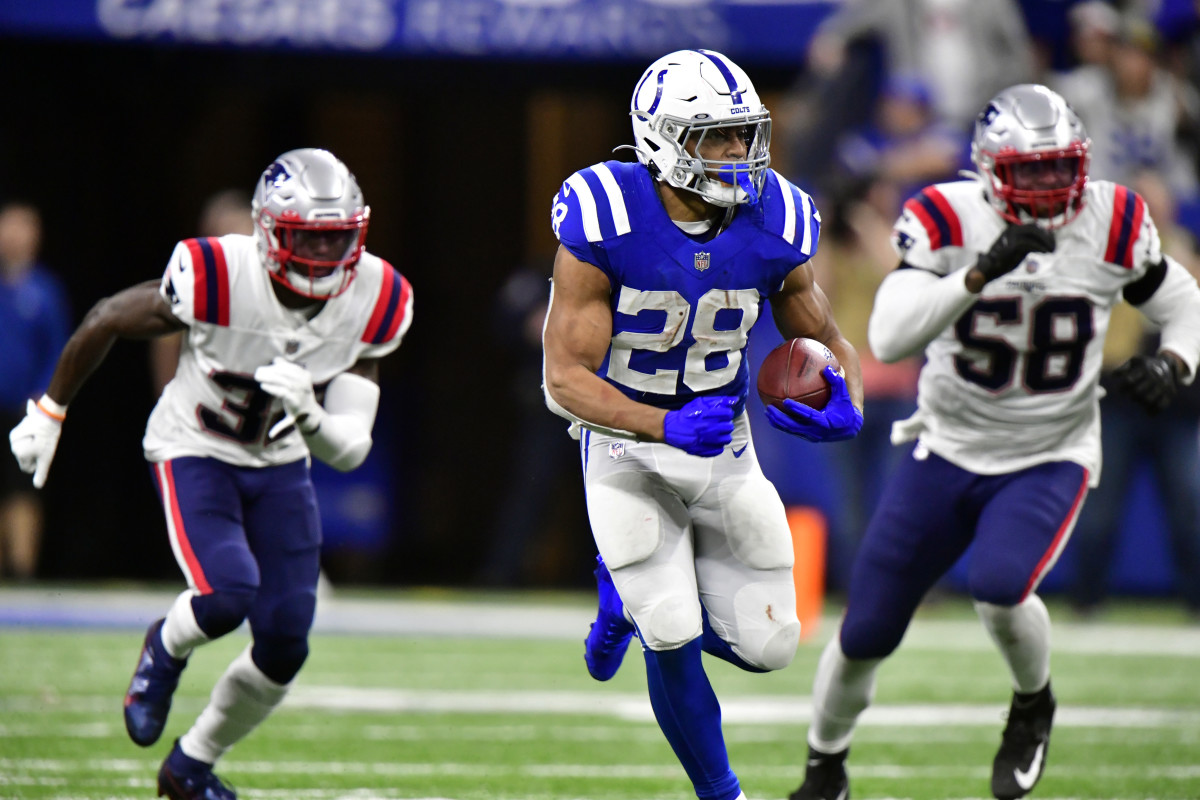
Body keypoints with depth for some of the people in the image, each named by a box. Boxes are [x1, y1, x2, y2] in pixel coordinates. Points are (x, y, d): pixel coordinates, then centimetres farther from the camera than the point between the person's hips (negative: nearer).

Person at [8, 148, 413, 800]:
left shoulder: (374, 302, -17)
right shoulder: (218, 278, -29)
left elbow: (349, 450, -16)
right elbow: (107, 321, -11)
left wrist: (308, 415, -39)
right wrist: (49, 413, 1)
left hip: (280, 463, 4)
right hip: (193, 453, -4)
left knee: (284, 647, -1)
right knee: (229, 594, -29)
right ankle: (167, 648, 9)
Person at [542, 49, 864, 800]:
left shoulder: (772, 226, -13)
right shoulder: (606, 224, -24)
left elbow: (828, 344, 2)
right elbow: (565, 376, -21)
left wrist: (847, 408, -22)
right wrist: (664, 426, -37)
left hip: (725, 452, 4)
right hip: (627, 450, -4)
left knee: (766, 646, 3)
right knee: (673, 643, -12)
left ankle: (631, 595, 31)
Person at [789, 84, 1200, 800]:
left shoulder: (1111, 224, -12)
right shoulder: (948, 220, -17)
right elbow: (888, 338, -30)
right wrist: (983, 271, -41)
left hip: (1049, 461, -1)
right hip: (949, 450, 1)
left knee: (998, 585, -30)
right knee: (865, 633, 3)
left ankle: (1033, 705, 3)